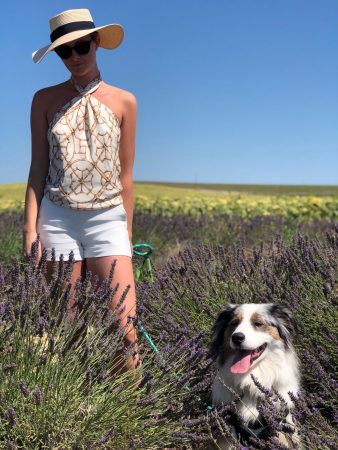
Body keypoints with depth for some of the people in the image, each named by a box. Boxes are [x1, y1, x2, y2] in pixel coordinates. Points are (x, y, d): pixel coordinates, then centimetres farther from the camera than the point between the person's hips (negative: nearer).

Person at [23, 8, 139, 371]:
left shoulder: (123, 102, 6)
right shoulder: (45, 100, 7)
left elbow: (125, 175, 9)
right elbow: (38, 170, 6)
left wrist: (128, 232, 10)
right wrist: (30, 227, -2)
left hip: (108, 219, 0)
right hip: (58, 219, 1)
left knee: (124, 331, -9)